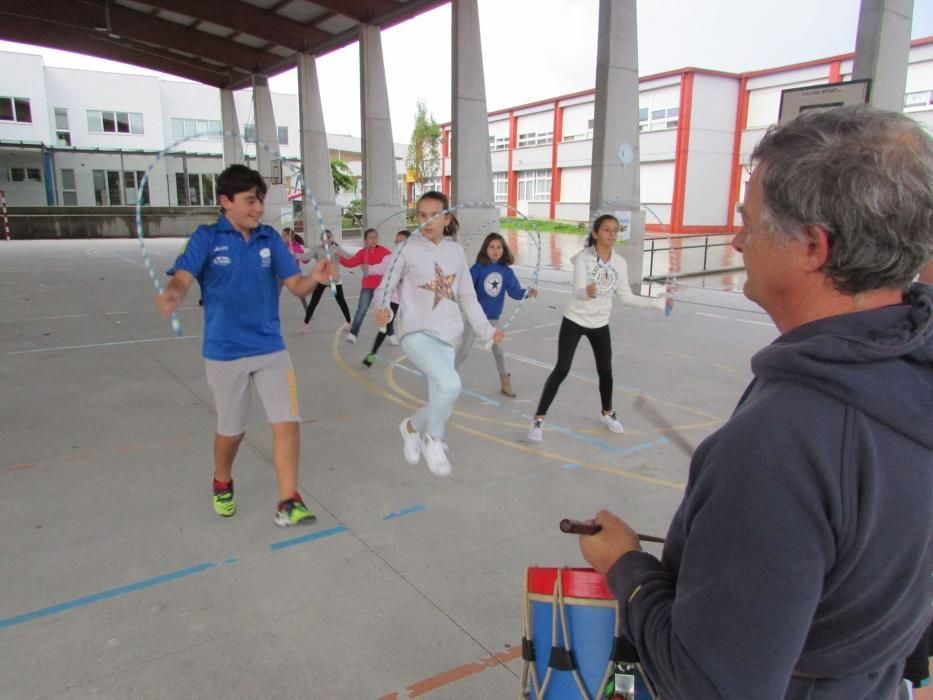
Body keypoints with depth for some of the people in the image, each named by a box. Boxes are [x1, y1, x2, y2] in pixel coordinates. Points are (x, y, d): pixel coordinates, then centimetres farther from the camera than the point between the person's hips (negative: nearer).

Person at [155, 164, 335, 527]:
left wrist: (314, 278, -26)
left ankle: (288, 503, 3)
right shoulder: (206, 238, -7)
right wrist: (172, 294, -45)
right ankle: (222, 484, 43)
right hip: (225, 353, -2)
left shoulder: (270, 239, 0)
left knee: (287, 423, -8)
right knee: (231, 429, 14)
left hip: (271, 349, 2)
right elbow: (182, 278, -21)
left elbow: (296, 286, -2)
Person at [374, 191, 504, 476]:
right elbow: (385, 287, -2)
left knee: (440, 405, 6)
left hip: (447, 336, 5)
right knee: (450, 384, -28)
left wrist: (486, 330, 13)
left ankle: (412, 427, 40)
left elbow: (467, 297, 17)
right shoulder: (409, 249, -2)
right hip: (416, 333, -5)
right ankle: (432, 439, -1)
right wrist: (383, 311, -23)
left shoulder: (456, 252, 10)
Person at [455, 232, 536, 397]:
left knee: (498, 350, 17)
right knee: (464, 349, 1)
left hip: (493, 317, 4)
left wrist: (528, 292, -26)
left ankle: (505, 383, 32)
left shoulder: (506, 271, -5)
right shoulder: (478, 268, -14)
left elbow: (514, 291, -9)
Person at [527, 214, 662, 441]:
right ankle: (538, 419, 1)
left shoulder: (620, 262, -5)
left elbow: (626, 295, 2)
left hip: (600, 324, 5)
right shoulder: (583, 257, -19)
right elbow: (578, 291, -30)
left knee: (605, 370, 13)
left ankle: (607, 413, 39)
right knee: (562, 370, -9)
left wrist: (657, 302, -2)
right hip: (574, 320, -4)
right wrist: (587, 292, -54)